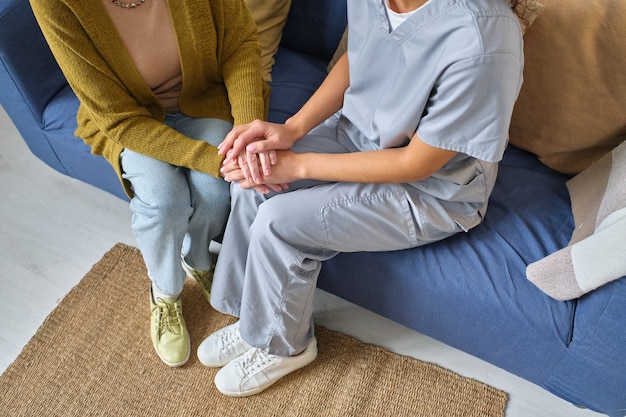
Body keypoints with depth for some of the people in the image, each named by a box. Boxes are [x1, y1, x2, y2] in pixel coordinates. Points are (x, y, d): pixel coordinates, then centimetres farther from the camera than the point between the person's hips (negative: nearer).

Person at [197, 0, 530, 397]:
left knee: (277, 222, -18)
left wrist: (298, 164, -21)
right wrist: (293, 128, -12)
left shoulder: (481, 41, -35)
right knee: (254, 178, -10)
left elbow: (416, 164, -25)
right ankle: (253, 318, 15)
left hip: (432, 189, -6)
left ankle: (283, 345, 13)